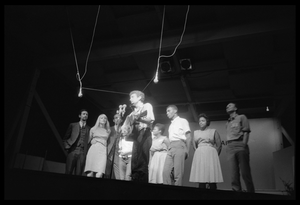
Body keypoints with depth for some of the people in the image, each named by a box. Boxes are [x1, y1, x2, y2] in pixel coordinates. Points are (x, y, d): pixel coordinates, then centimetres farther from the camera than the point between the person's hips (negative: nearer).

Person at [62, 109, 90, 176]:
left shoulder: (89, 129, 14)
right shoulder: (72, 125, 13)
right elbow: (65, 138, 16)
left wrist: (87, 152, -1)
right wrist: (67, 147, 2)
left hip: (82, 153, 0)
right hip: (72, 152, 0)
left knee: (78, 174, -3)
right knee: (68, 172, -1)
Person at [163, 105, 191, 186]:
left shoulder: (182, 121, 9)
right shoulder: (170, 125, 28)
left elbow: (188, 137, 1)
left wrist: (187, 151, -9)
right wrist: (169, 149, 9)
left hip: (179, 146, -6)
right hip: (170, 148, 6)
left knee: (178, 173, -10)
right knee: (166, 172, -7)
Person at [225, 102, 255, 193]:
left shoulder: (242, 117, 11)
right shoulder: (227, 123, 26)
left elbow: (246, 132, 0)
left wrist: (244, 145, -12)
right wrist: (228, 147, 6)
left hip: (240, 145, -5)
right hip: (230, 147, 5)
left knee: (245, 172, -7)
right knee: (234, 173, -2)